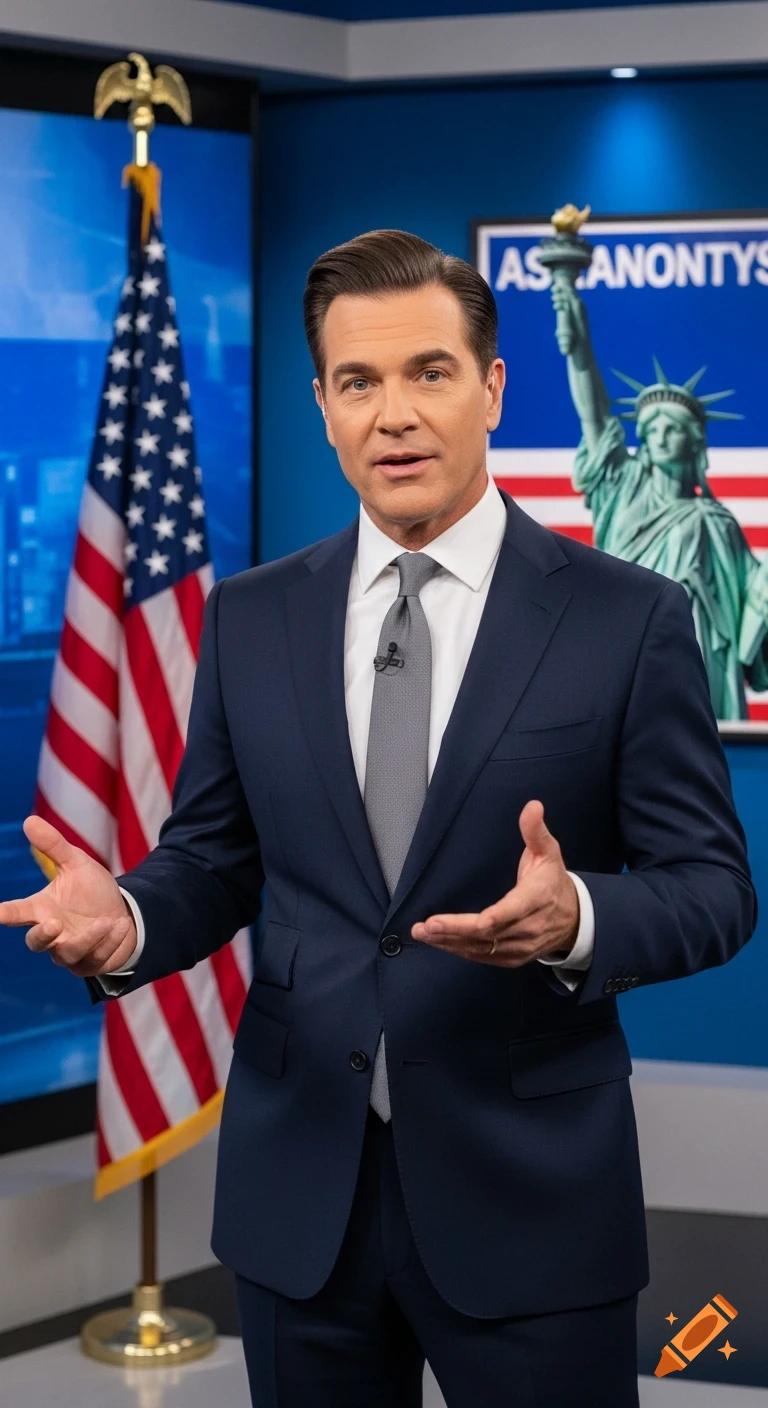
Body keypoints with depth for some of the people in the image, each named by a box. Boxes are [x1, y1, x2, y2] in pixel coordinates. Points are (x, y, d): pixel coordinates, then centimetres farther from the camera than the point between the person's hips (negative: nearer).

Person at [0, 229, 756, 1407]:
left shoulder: (630, 619, -5)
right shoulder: (250, 618, 5)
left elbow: (713, 888, -5)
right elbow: (211, 860, 9)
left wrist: (575, 920, -26)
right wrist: (125, 921, -13)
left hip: (529, 1196, -3)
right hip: (297, 1193, 3)